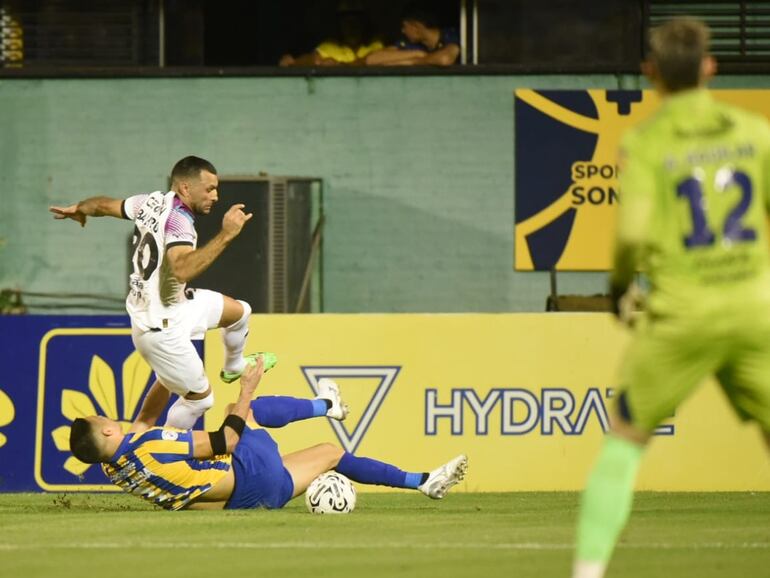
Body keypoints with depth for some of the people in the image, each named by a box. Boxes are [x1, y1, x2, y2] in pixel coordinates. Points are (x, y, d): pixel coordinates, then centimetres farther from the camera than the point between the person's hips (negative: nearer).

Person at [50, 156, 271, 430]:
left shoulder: (152, 202, -3)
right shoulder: (178, 219, -29)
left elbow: (103, 205, 13)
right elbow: (182, 270, -46)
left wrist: (78, 209, 34)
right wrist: (225, 235, -47)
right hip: (161, 327, -10)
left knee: (240, 312, 22)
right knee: (199, 397, 4)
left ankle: (234, 367, 49)